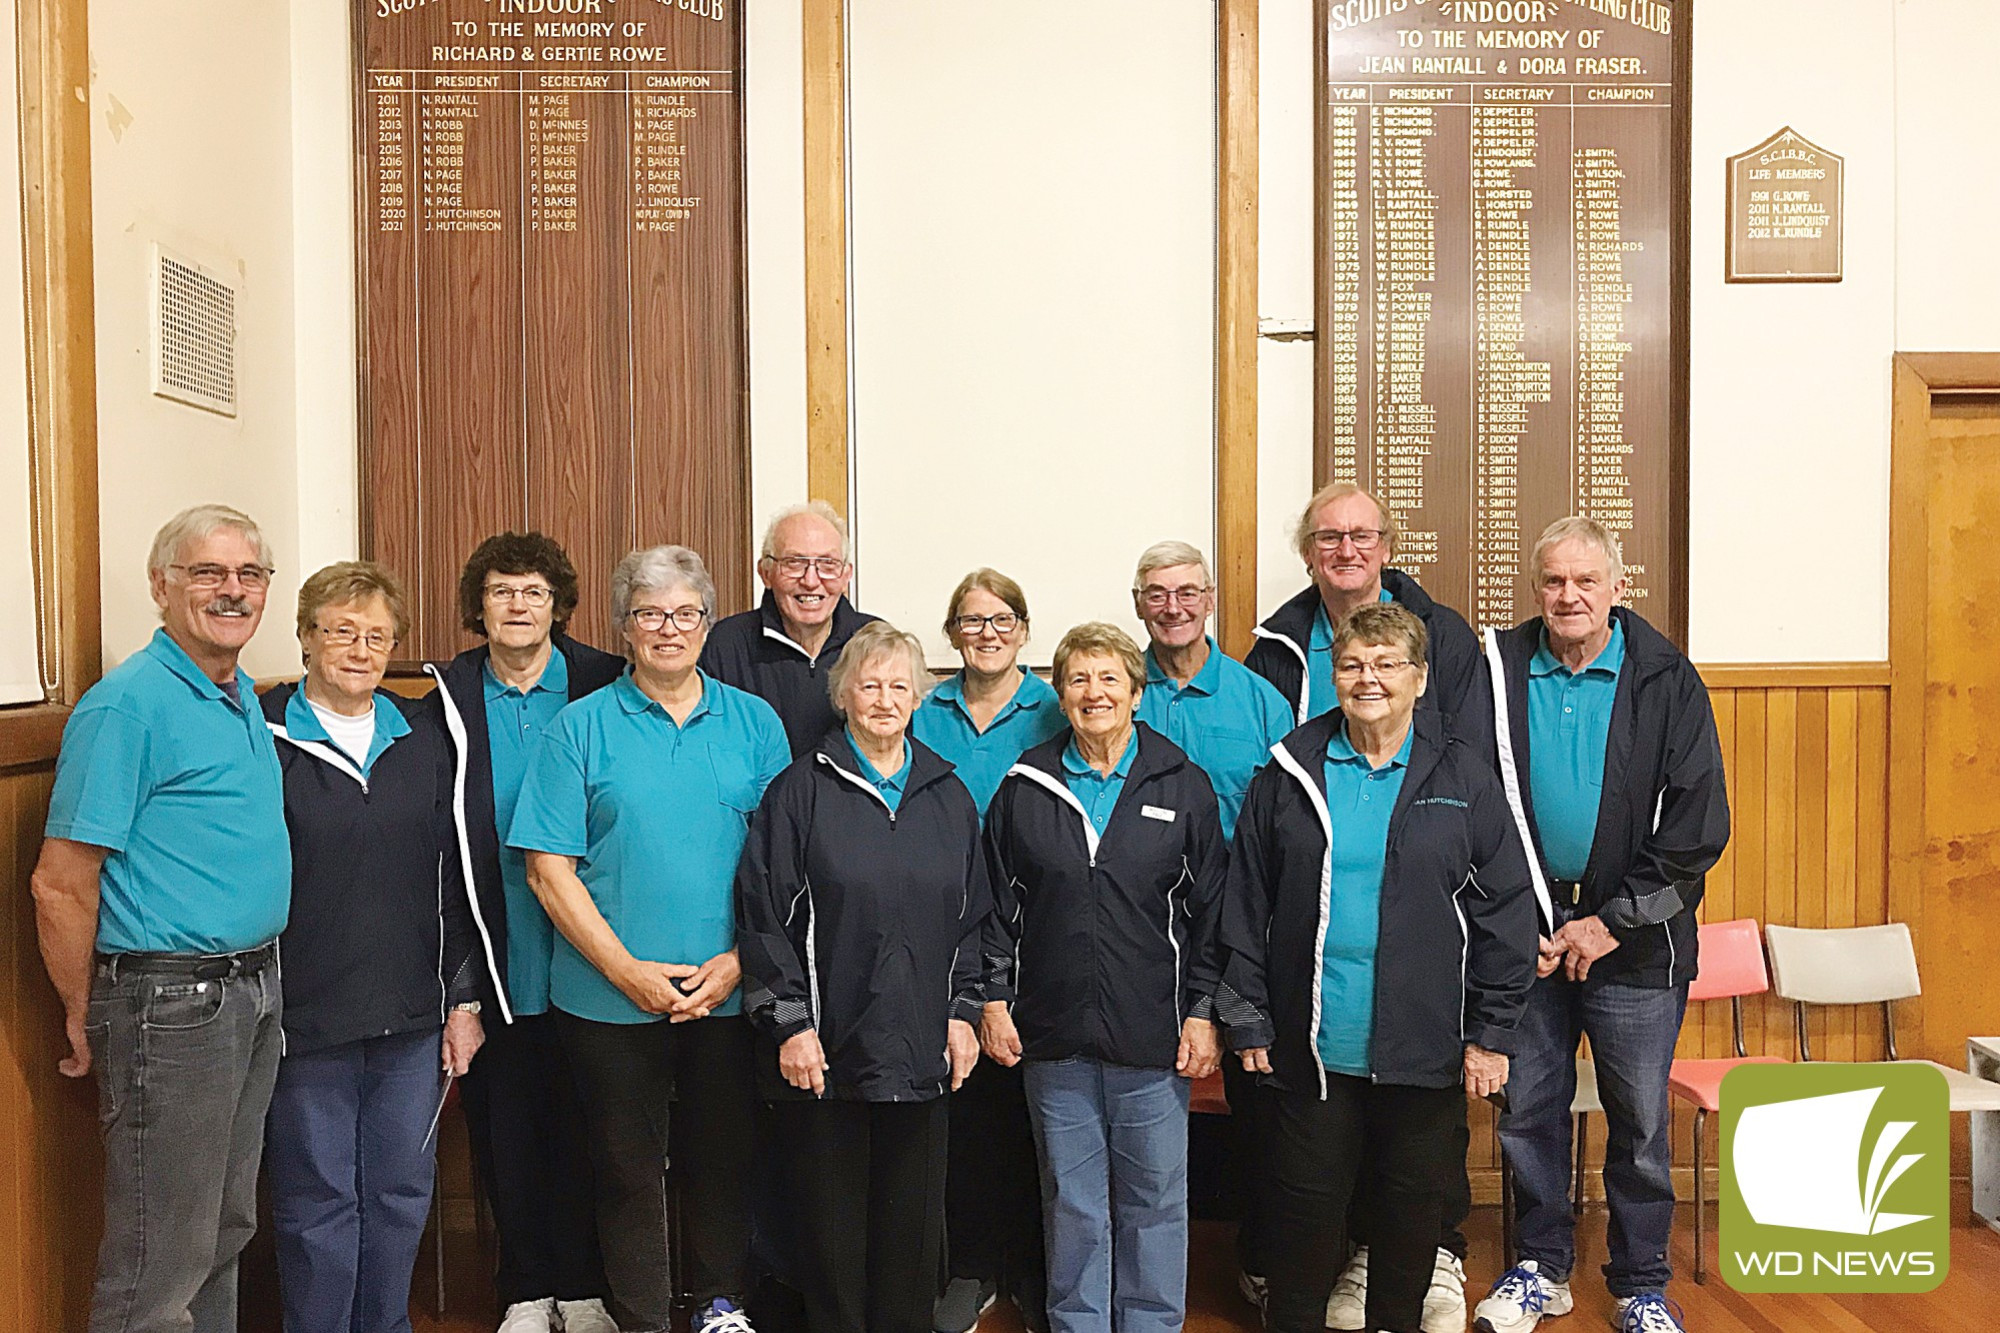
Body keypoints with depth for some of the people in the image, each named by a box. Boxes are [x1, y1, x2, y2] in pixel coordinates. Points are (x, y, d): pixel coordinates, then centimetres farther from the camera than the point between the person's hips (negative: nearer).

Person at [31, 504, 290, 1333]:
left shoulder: (245, 701, 11)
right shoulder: (127, 704, -15)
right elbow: (61, 885, -16)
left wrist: (259, 983, 16)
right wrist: (84, 1023, -7)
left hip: (251, 996, 8)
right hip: (170, 1004, -8)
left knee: (225, 1233, 20)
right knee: (161, 1265, 2)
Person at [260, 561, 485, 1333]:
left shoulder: (425, 737, 8)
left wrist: (463, 996, 8)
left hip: (413, 1017, 4)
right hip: (304, 1021, -4)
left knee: (402, 1195, 14)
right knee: (318, 1204, 8)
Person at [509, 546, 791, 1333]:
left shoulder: (755, 723, 4)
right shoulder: (582, 727, -1)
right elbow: (549, 869, -5)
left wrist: (737, 961, -8)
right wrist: (629, 971, -12)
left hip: (729, 994, 2)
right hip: (611, 997, -1)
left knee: (723, 1156, 14)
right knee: (628, 1169, 9)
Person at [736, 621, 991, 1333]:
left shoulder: (948, 795, 9)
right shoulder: (801, 790, -3)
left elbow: (970, 916, 14)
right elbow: (765, 915, -5)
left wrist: (962, 1012, 7)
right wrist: (790, 1024, -10)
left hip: (921, 1050, 3)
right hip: (826, 1047, -3)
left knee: (913, 1217, 11)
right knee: (830, 1217, 6)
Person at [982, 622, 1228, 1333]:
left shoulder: (1183, 786, 1)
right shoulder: (1025, 786, 4)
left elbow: (1209, 909, 2)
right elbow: (996, 903, 7)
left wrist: (1202, 1012, -2)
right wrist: (995, 998, 2)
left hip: (1152, 1035, -1)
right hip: (1054, 1036, 1)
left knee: (1154, 1198, 9)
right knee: (1071, 1202, 12)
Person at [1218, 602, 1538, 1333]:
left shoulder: (1460, 776, 0)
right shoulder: (1291, 773, 1)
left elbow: (1505, 909, 0)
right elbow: (1246, 906, 4)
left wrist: (1491, 1032, -3)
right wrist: (1247, 1020, 1)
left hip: (1425, 1050, 0)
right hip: (1311, 1047, 0)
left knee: (1414, 1203, 14)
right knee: (1306, 1204, 9)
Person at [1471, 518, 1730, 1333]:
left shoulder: (1665, 679, -3)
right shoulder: (1498, 671, 0)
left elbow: (1697, 824, -5)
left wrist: (1614, 921, -9)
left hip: (1634, 941, -1)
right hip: (1522, 931, 2)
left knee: (1641, 1122, 9)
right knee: (1528, 1111, 11)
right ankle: (1541, 1267, 30)